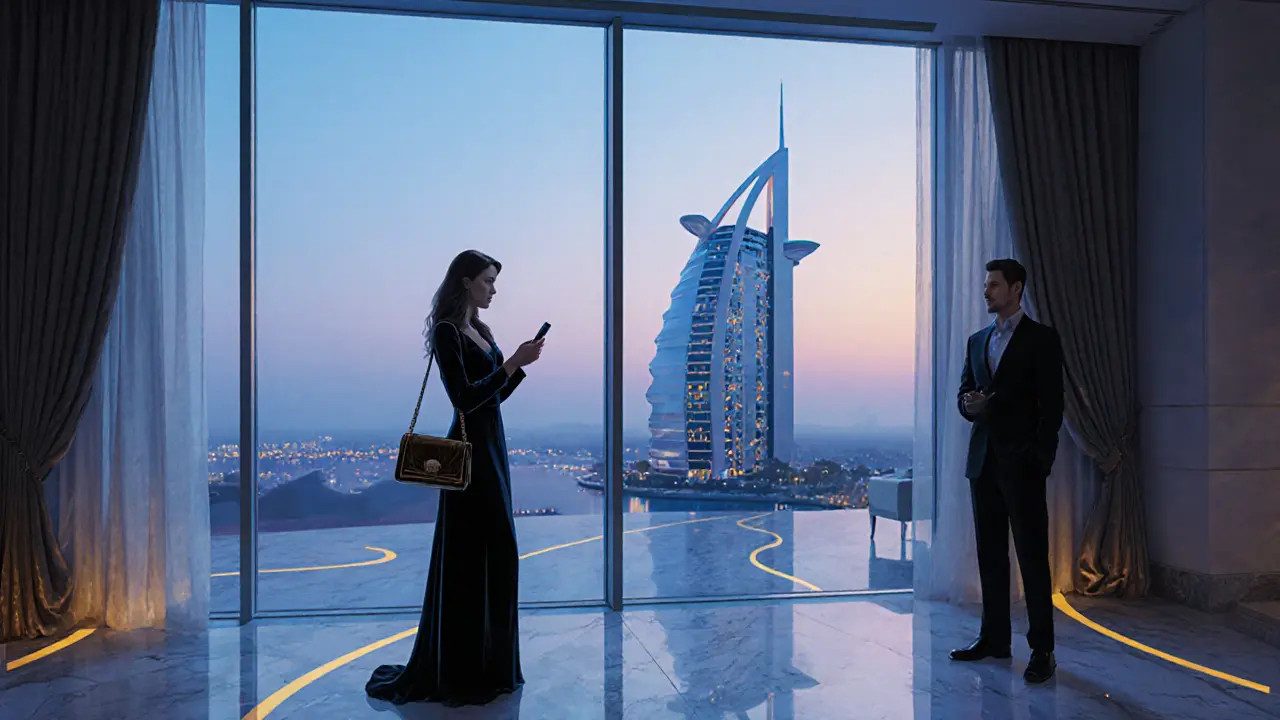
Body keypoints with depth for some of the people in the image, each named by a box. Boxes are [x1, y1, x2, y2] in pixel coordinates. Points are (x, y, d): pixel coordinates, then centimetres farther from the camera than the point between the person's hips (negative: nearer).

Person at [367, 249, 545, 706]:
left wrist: (521, 364, 5)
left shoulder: (480, 331, 14)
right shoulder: (447, 331, -13)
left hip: (492, 445, 9)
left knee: (495, 553, 13)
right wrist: (512, 362, -20)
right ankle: (459, 669, 10)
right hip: (470, 450, -9)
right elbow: (465, 398, -20)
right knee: (470, 556, -3)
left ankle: (487, 660, 25)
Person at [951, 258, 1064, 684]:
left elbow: (1051, 404, -6)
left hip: (1022, 462, -6)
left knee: (1032, 556, -3)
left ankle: (1042, 650, 2)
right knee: (990, 553, 11)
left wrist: (1042, 460, -13)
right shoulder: (977, 340, 15)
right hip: (983, 459, 6)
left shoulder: (1042, 338, -2)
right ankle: (994, 637, 20)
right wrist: (971, 405, -7)